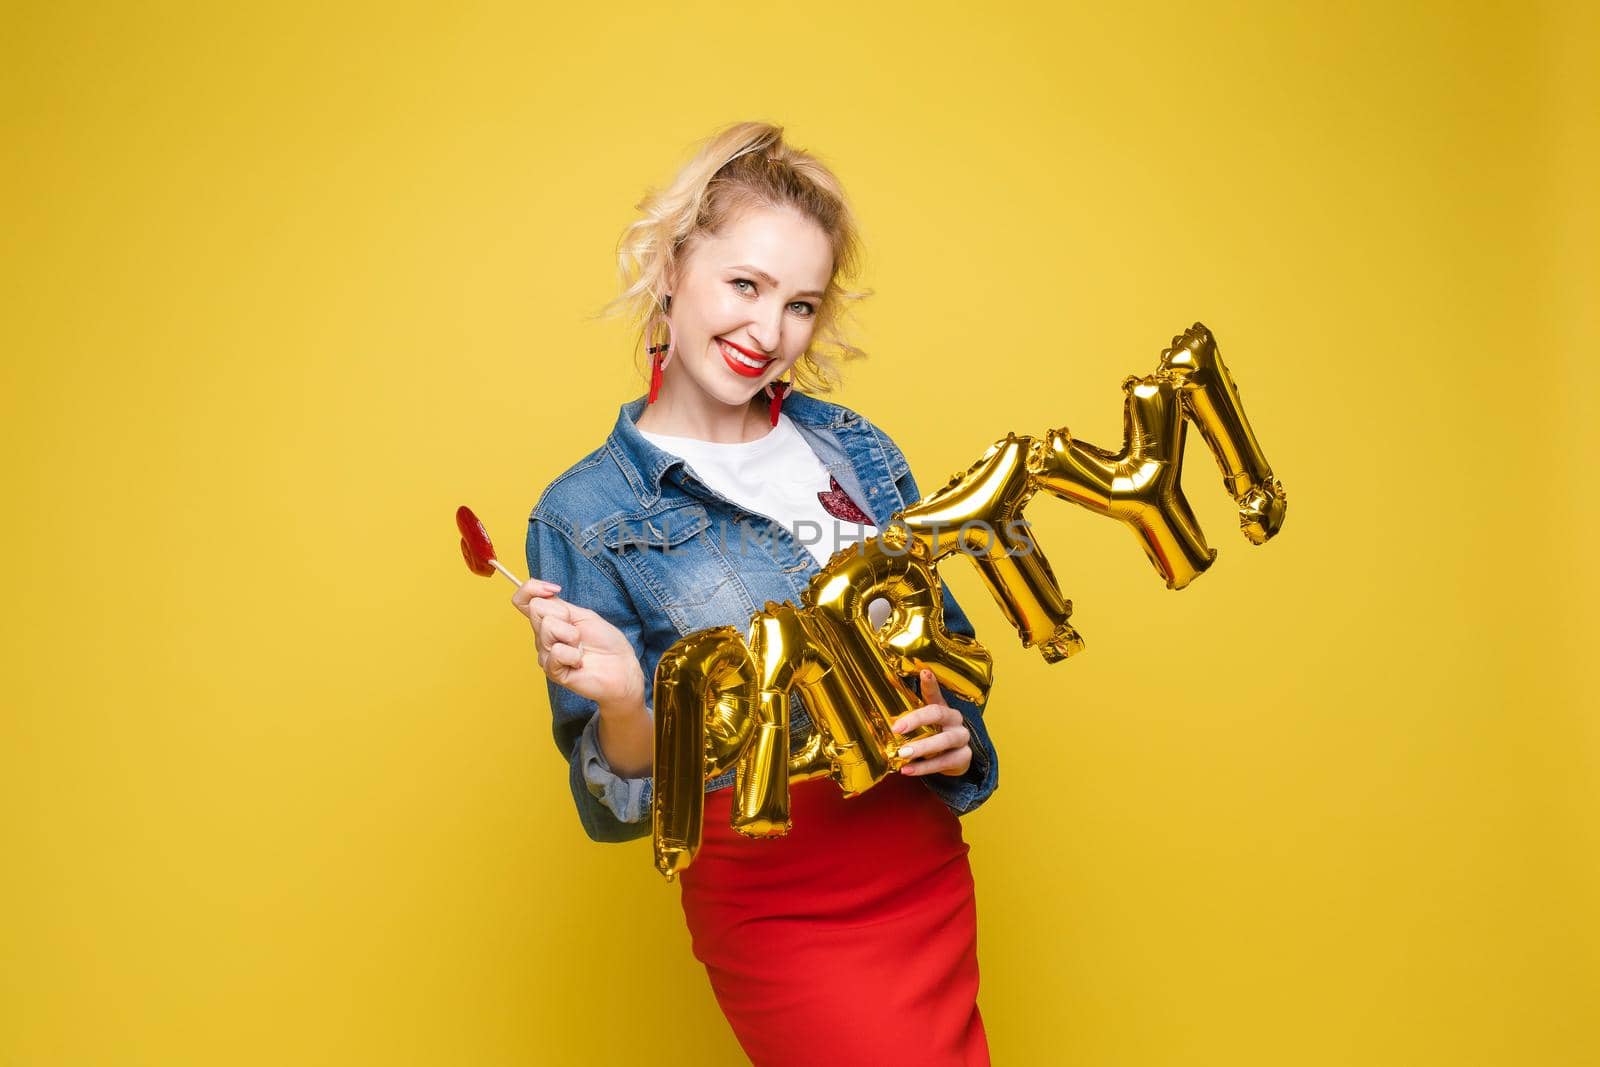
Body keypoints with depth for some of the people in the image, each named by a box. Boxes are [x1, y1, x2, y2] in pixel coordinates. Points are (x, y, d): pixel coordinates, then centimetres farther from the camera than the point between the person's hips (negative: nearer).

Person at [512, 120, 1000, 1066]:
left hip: (933, 875, 5)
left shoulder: (856, 450, 2)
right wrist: (621, 706, -29)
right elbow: (621, 810, -8)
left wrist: (957, 736, -8)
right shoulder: (585, 517, -11)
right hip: (777, 914, -5)